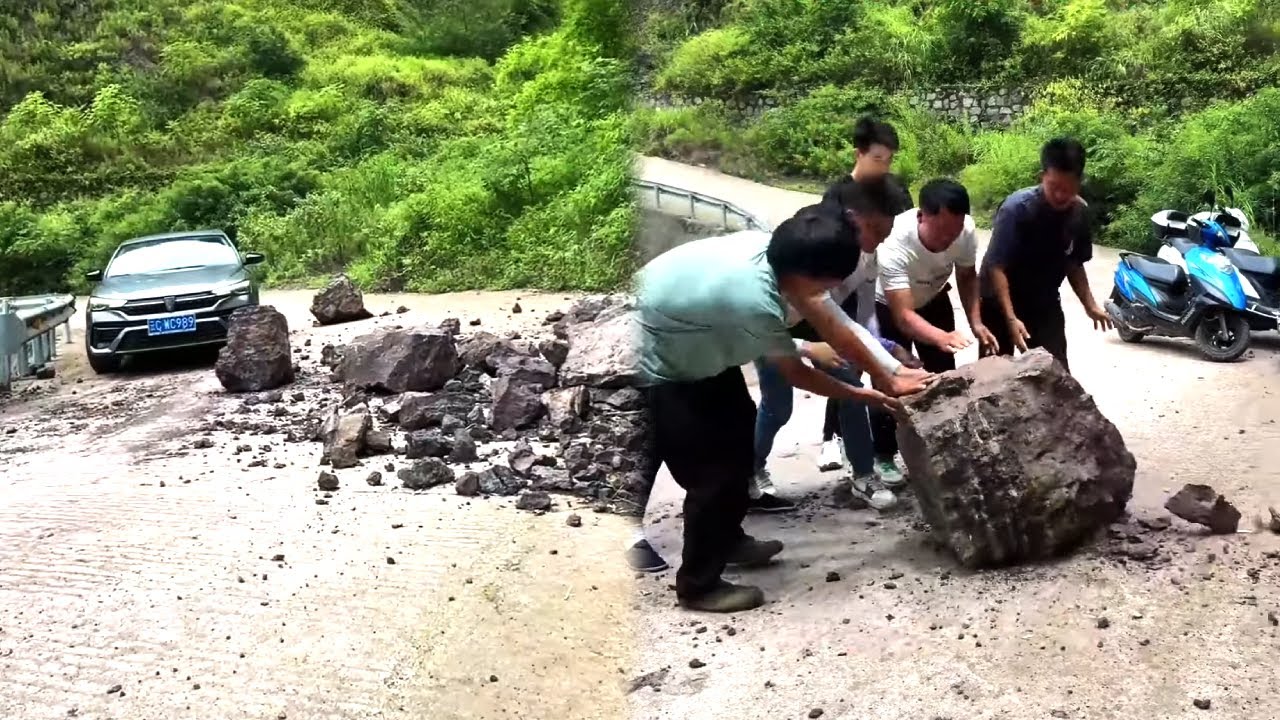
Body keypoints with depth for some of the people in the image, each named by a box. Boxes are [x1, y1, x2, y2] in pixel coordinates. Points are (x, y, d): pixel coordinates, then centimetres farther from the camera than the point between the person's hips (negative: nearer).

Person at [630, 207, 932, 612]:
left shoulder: (774, 252, -13)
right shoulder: (754, 302, -37)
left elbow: (829, 324, -1)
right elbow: (796, 374, -17)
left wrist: (886, 378, 4)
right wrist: (863, 396, -3)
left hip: (693, 348, 10)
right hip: (657, 367, -10)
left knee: (738, 432, 19)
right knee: (712, 470, -4)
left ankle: (728, 540, 36)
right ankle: (698, 585, 13)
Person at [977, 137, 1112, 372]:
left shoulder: (1079, 211, -9)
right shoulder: (1017, 208, -26)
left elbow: (1074, 263, 6)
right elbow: (996, 267, -27)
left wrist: (1090, 305, 0)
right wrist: (1011, 318, -34)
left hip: (1045, 304, 4)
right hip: (1001, 302, -4)